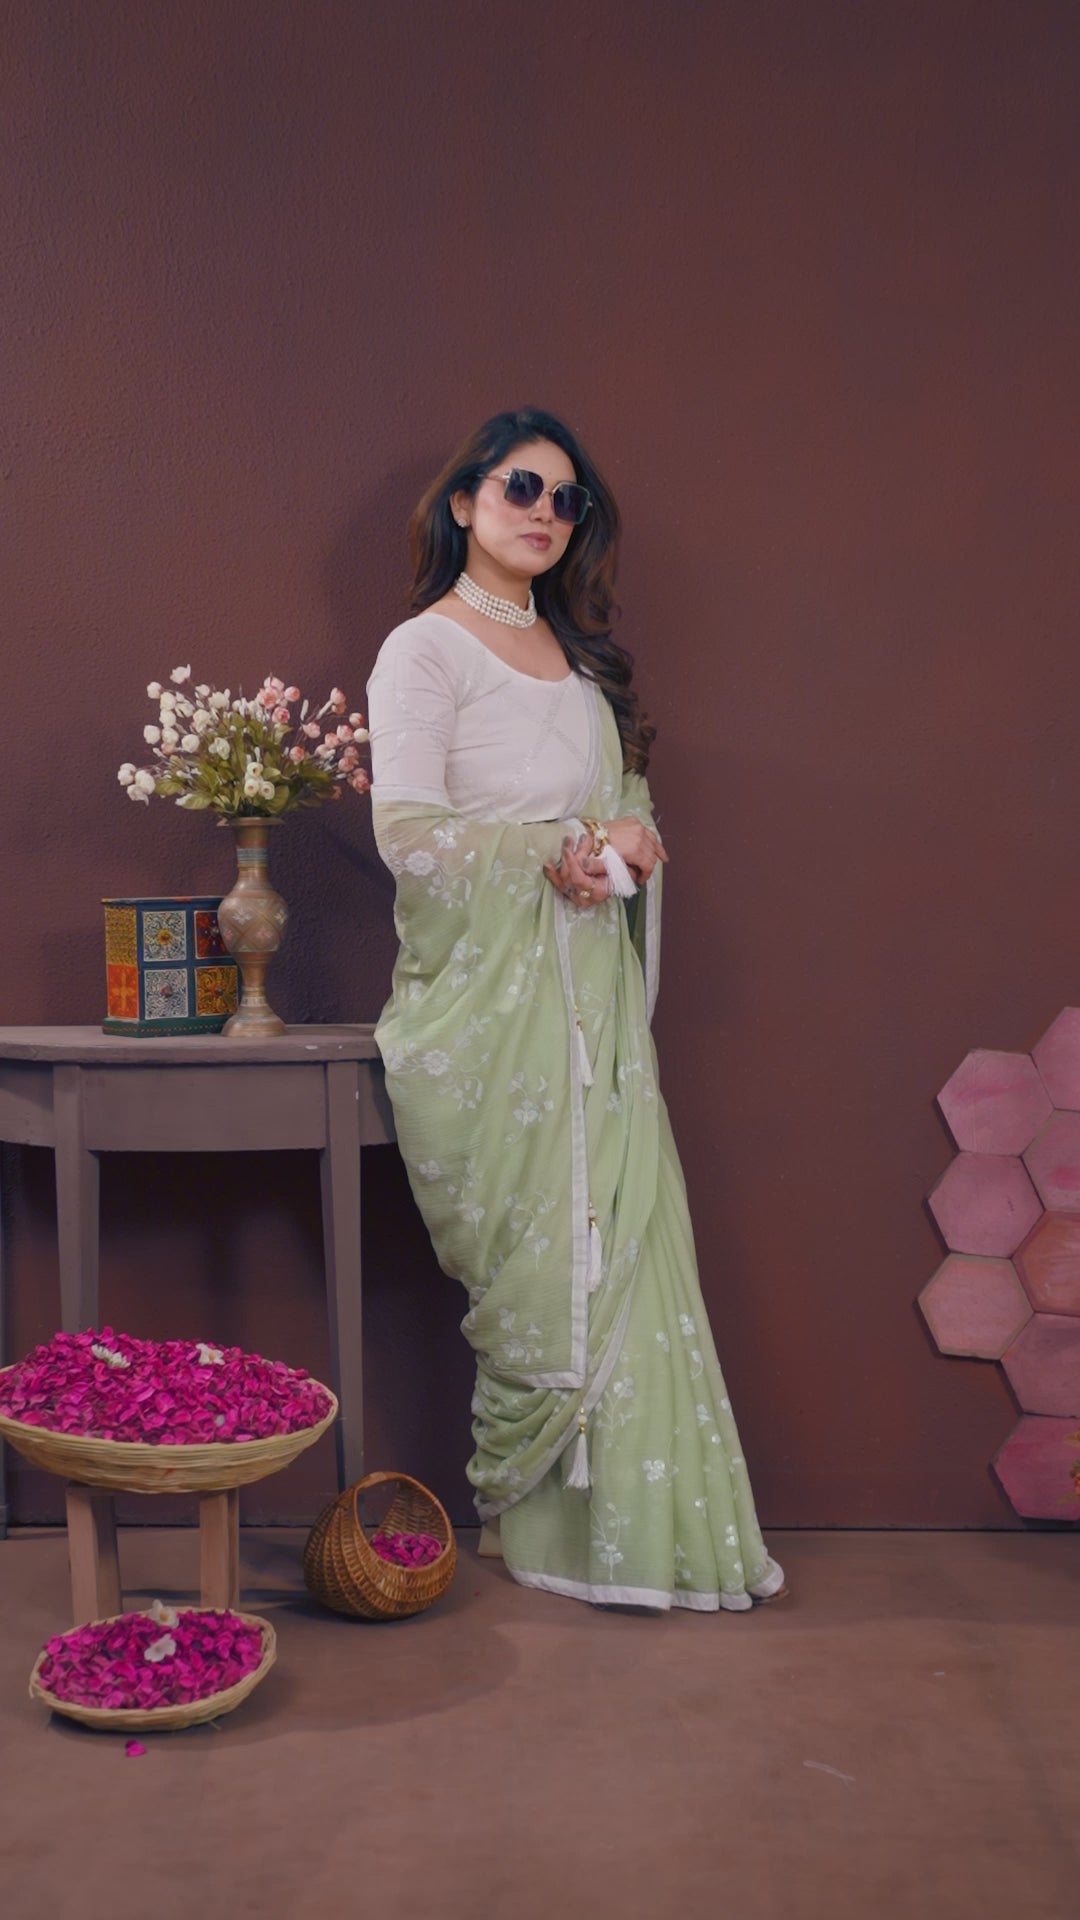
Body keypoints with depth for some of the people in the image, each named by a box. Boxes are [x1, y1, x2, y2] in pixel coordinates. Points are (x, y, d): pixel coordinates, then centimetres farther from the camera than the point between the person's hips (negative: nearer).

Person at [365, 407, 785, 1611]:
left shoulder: (576, 651, 19)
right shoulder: (424, 650, -2)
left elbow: (625, 799, 23)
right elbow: (407, 832, -11)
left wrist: (627, 840, 0)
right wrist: (552, 856, -16)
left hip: (591, 984, 6)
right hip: (488, 987, -6)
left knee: (617, 1241, 2)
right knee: (534, 1256, -4)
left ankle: (638, 1520, 9)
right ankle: (524, 1513, 11)